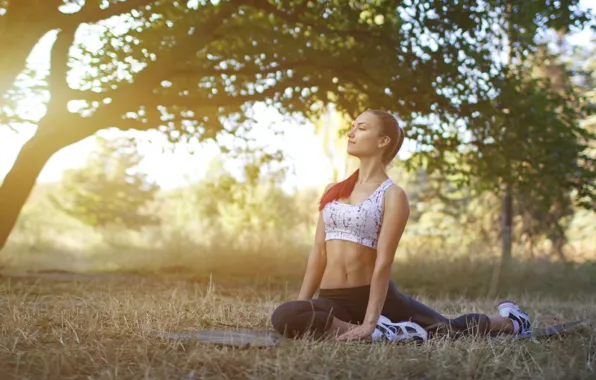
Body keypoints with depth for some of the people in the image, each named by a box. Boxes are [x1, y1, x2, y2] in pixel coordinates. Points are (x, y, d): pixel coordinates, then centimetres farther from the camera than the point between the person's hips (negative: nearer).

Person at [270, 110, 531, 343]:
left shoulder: (393, 196, -6)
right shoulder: (333, 191, 11)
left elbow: (384, 261, -15)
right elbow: (318, 253, 10)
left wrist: (369, 322, -23)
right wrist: (302, 305, 3)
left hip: (376, 295, -3)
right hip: (332, 300, 4)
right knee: (285, 317, -29)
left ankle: (510, 322, 37)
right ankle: (385, 333, -20)